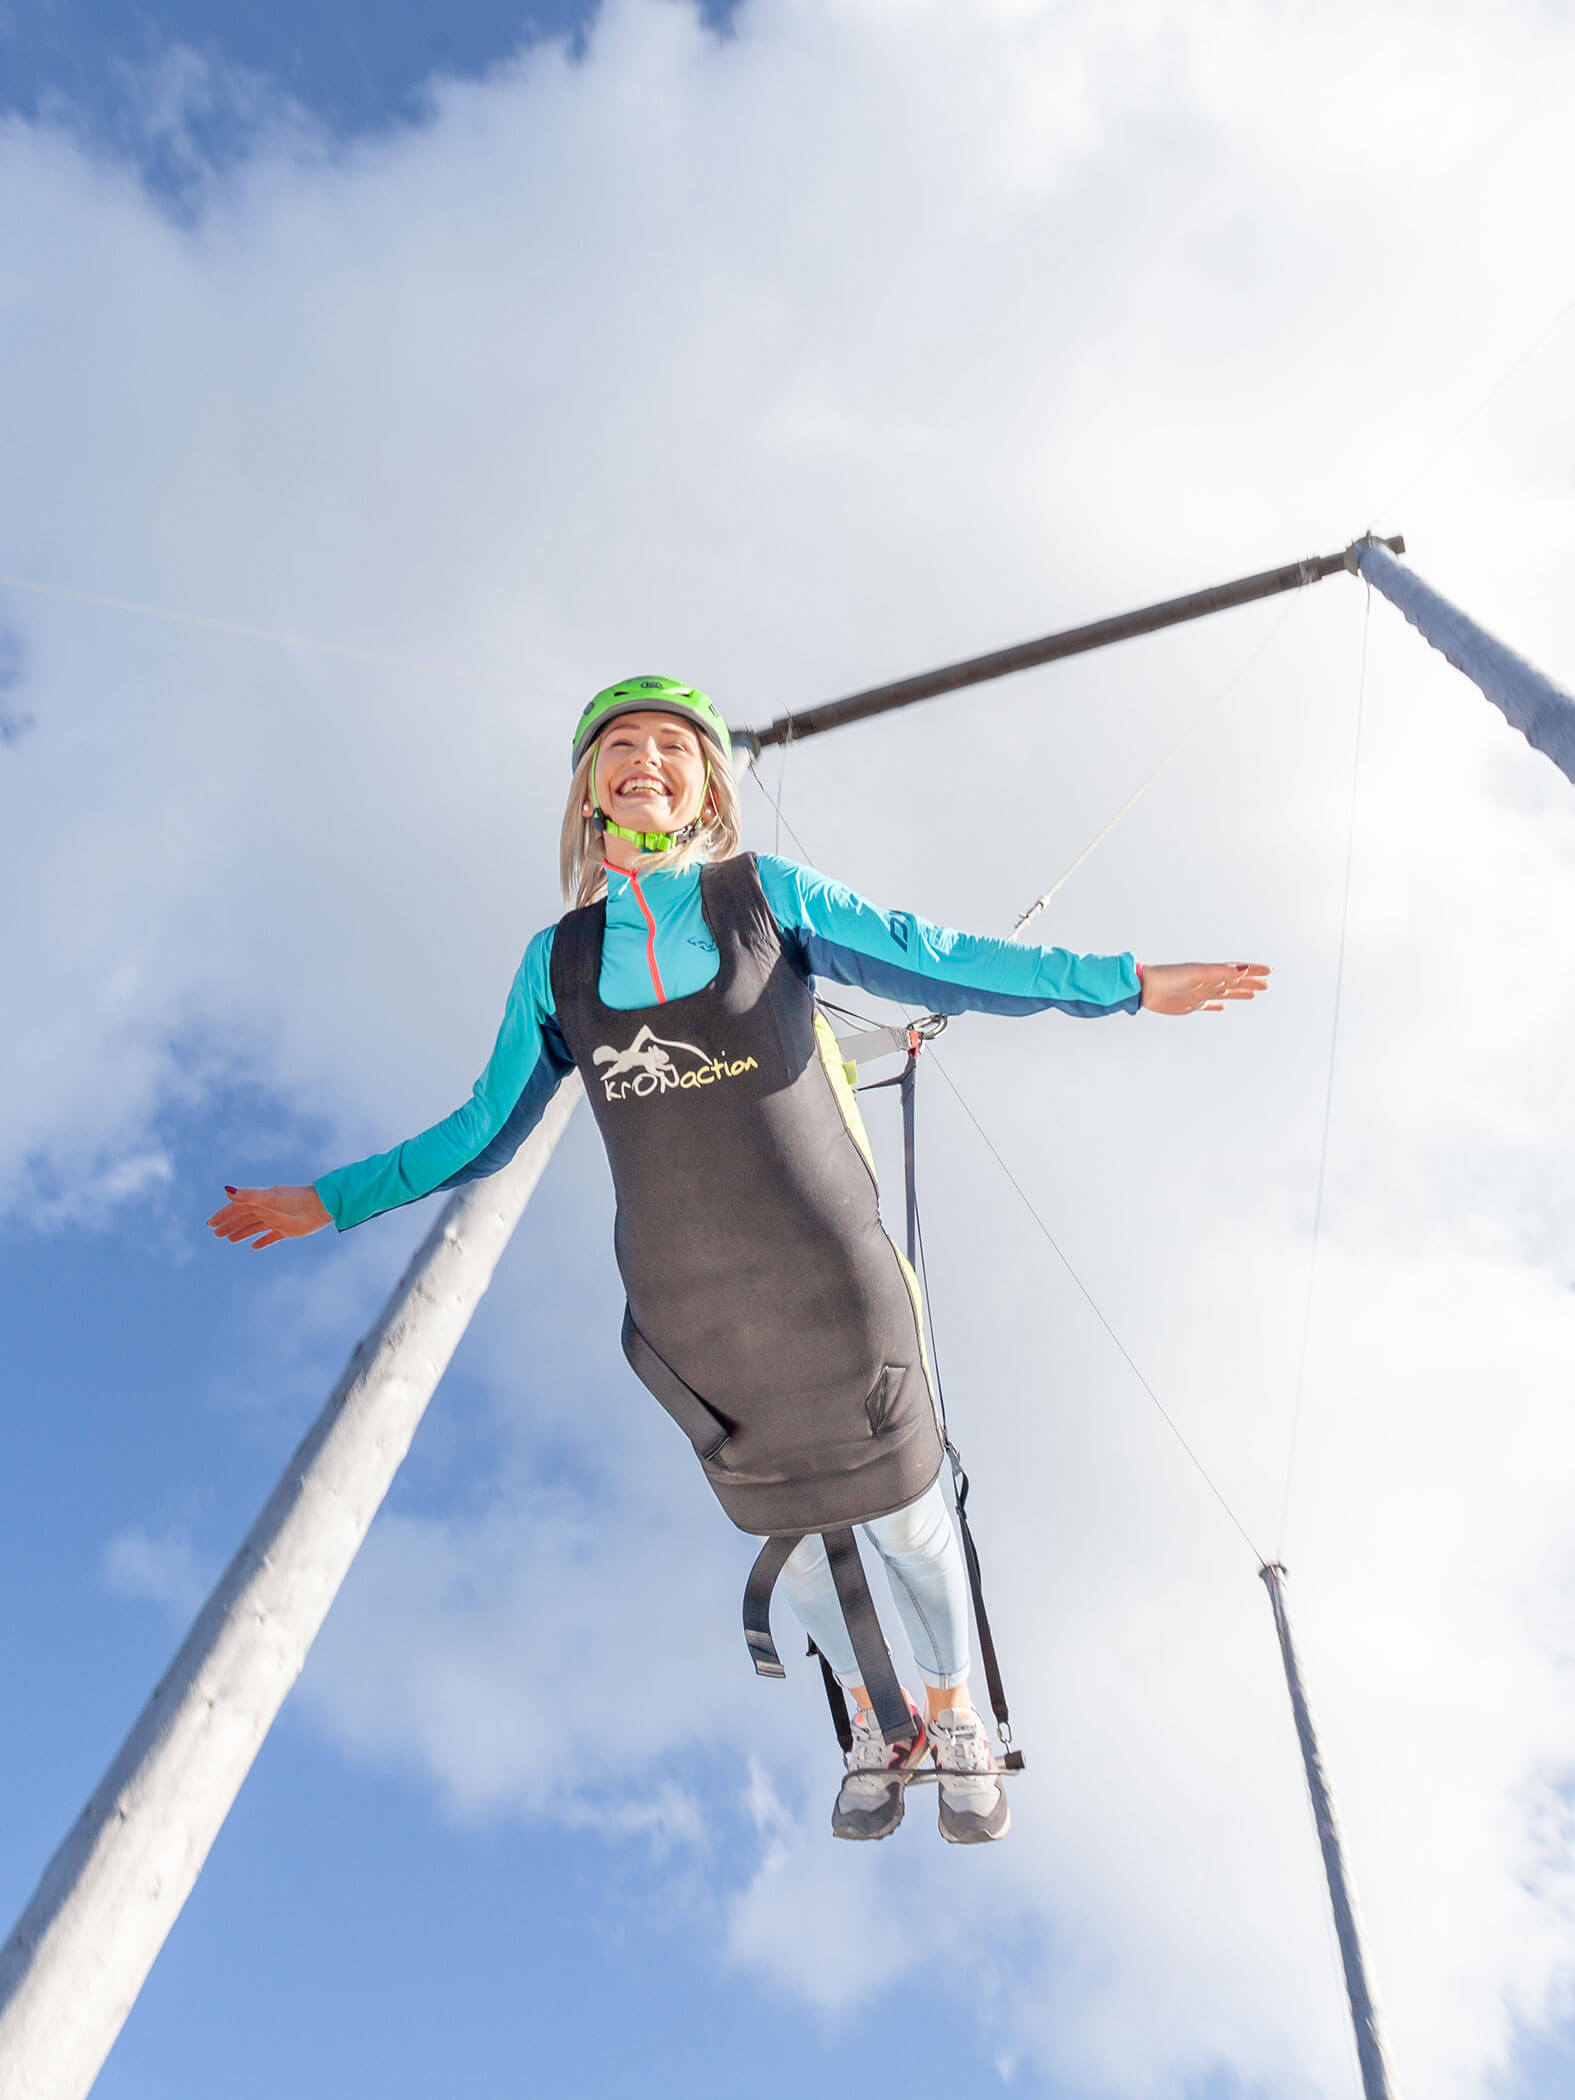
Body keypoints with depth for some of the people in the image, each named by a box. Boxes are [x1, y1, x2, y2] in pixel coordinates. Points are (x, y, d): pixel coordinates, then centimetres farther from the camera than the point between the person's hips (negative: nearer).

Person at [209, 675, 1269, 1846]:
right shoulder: (557, 962, 4)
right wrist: (330, 1200, 16)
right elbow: (485, 1132, 14)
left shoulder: (768, 895, -1)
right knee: (792, 1531, 18)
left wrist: (1132, 984, -1)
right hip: (690, 1312, 2)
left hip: (829, 1281, -2)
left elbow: (942, 963, 1)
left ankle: (955, 1715, 42)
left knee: (902, 1512, 12)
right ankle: (876, 1727, 45)